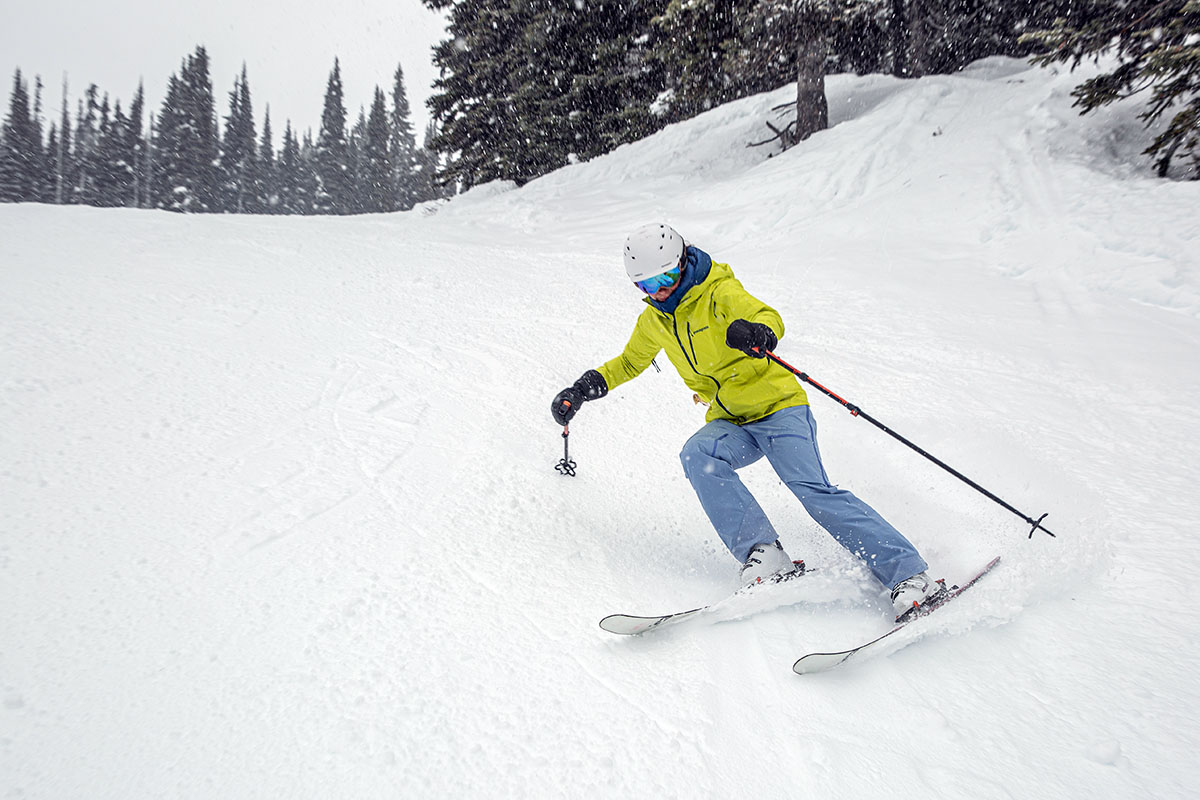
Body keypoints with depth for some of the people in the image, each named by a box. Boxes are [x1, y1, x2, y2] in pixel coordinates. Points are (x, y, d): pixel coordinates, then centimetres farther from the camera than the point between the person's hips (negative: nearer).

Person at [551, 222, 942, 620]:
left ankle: (909, 574, -18)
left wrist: (758, 331, -54)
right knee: (697, 455, -28)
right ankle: (761, 553, -29)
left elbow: (769, 317, -29)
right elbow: (630, 362, 27)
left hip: (778, 407, -5)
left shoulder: (719, 293, -11)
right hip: (730, 423, 6)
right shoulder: (654, 321, 9)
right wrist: (584, 388, 15)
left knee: (813, 490, -22)